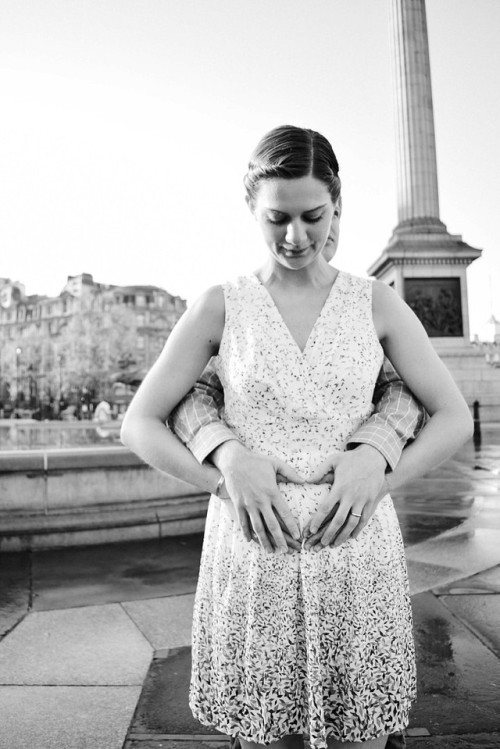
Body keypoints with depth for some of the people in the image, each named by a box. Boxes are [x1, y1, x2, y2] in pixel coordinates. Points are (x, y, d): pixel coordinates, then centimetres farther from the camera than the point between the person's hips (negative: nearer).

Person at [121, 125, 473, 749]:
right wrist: (226, 481, -11)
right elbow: (139, 424, 2)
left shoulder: (375, 304, 3)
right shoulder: (222, 307, 0)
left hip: (356, 544, 1)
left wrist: (378, 481, -9)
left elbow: (454, 418, 5)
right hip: (252, 550, 0)